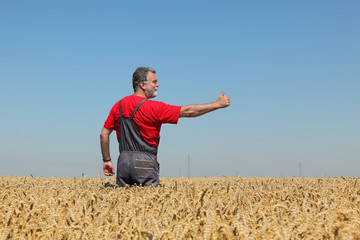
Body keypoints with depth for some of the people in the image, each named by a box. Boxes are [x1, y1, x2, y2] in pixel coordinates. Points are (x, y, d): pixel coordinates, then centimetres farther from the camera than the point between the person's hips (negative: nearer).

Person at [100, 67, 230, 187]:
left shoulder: (118, 105, 8)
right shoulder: (153, 107, -9)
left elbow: (104, 134, 10)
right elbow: (187, 111, -9)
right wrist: (218, 104, -3)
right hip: (144, 163, -6)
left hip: (123, 161, 6)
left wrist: (107, 160, 19)